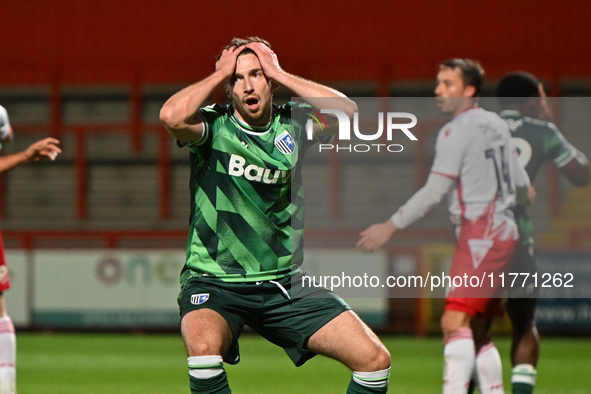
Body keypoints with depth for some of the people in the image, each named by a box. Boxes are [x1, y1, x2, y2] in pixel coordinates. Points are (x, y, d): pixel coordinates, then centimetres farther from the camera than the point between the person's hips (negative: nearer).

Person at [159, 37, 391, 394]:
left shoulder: (293, 125, 4)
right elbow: (172, 117, -27)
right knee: (203, 346, -37)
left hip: (285, 282, 3)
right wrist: (220, 74, -11)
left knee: (374, 358, -8)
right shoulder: (213, 126, -4)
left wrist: (279, 73, -9)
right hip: (214, 283, -3)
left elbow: (347, 112, -15)